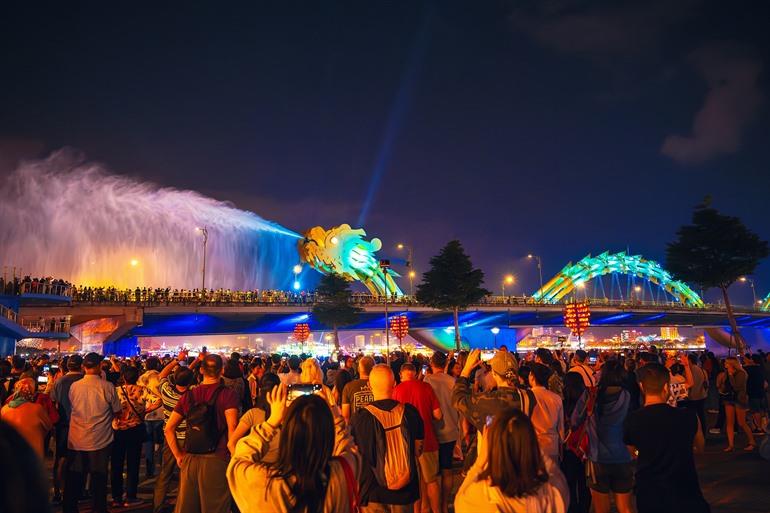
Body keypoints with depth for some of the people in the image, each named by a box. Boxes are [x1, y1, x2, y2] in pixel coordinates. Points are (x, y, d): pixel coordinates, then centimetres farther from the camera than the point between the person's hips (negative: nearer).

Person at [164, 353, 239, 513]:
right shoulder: (228, 394, -6)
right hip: (216, 460, -4)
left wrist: (179, 456, 11)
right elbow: (232, 428, -17)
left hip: (189, 460, 4)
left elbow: (169, 429, 7)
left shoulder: (189, 395, 7)